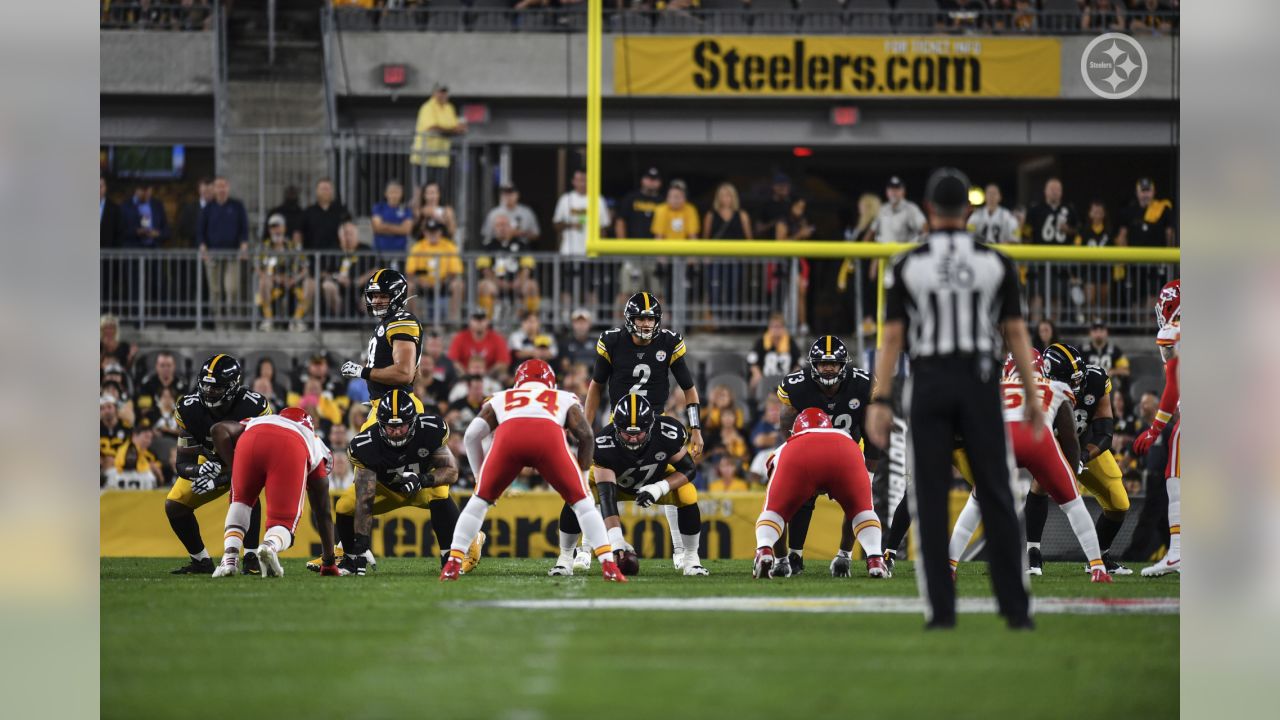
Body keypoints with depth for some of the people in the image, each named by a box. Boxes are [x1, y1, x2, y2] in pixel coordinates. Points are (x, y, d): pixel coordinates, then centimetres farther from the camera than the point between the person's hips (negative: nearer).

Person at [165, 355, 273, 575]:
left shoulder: (255, 407, -33)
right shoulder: (189, 409, -23)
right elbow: (183, 463, -19)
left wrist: (218, 482, -42)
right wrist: (199, 471, -45)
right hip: (212, 464, 4)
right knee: (174, 505, -9)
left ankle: (251, 558, -26)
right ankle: (201, 561, 10)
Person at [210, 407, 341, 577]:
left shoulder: (255, 423, 46)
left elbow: (219, 429, 24)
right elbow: (324, 514, 43)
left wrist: (234, 466, 26)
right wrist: (329, 562, 50)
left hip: (251, 442, 1)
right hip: (291, 451, -1)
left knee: (241, 502, 27)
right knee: (284, 523, 11)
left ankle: (229, 558, 4)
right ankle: (271, 546, -24)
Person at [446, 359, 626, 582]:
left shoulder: (500, 399, 40)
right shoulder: (565, 399, 39)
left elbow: (472, 435, 26)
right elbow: (586, 435, 23)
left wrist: (480, 475, 35)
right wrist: (581, 476, 34)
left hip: (508, 433, 1)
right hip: (549, 434, -1)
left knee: (480, 501, 21)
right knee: (581, 502, 15)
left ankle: (453, 564, 14)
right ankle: (608, 565, 4)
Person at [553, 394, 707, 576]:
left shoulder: (668, 433, -34)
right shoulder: (604, 444, -39)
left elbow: (689, 469, -18)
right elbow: (606, 494, -44)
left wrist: (660, 488, -37)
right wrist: (616, 539, -56)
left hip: (656, 480, 1)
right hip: (613, 480, -1)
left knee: (687, 495, -26)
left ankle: (691, 558, -5)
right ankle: (565, 558, -6)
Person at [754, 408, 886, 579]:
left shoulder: (784, 449, 44)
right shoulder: (845, 438, 47)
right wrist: (845, 553, 58)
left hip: (797, 458, -1)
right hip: (844, 452, 1)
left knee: (773, 512, 18)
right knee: (861, 510, 24)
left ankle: (764, 553, -13)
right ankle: (875, 561, 0)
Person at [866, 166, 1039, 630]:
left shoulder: (907, 266, -2)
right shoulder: (996, 264, 1)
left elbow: (891, 337, -5)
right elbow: (1016, 334, 1)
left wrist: (880, 402, -4)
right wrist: (1033, 399, 5)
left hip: (928, 386, -1)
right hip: (980, 384, 1)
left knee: (931, 501, 3)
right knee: (996, 499, 4)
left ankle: (941, 610, -2)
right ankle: (1015, 608, 2)